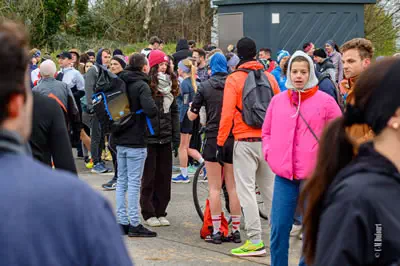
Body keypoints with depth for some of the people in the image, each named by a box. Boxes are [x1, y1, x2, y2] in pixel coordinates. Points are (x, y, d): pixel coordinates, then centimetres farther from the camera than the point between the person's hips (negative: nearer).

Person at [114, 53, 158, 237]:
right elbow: (151, 110, -25)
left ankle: (122, 222, 15)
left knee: (122, 181, 11)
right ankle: (134, 225, -1)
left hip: (120, 140, 7)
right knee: (134, 182, -4)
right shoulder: (141, 85, -13)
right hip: (136, 141, -7)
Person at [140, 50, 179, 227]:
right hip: (149, 138, -6)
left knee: (164, 176, 8)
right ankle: (149, 213, 9)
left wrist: (176, 138, 10)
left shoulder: (170, 85, 12)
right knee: (149, 177, 2)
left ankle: (161, 212, 17)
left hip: (165, 139, 6)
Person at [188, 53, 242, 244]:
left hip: (213, 139, -2)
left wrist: (190, 107, 20)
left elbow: (192, 116, -1)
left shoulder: (205, 86, -4)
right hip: (234, 139, 2)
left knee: (214, 188, 3)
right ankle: (236, 230, 10)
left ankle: (216, 231, 1)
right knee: (233, 187, 9)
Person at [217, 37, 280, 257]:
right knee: (269, 188, 15)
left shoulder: (234, 79, -7)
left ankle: (255, 241, -7)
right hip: (268, 140, 5)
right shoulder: (269, 77, 7)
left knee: (246, 190, -3)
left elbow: (227, 113, -13)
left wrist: (220, 142, -6)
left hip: (245, 142, -5)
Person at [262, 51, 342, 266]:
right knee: (279, 228, 1)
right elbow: (266, 132, 20)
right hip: (284, 175, 3)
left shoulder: (325, 101, -2)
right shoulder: (278, 100, 8)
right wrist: (270, 154, 6)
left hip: (313, 176, -3)